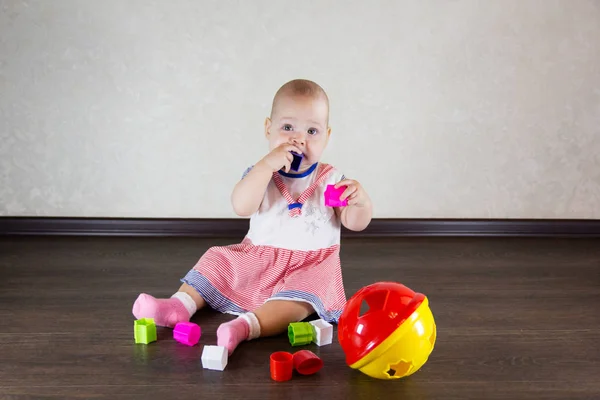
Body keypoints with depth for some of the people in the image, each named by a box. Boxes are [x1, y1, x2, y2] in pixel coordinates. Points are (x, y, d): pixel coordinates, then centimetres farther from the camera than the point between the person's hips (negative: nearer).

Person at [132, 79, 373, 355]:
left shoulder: (330, 181, -4)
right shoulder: (262, 174, -4)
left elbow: (356, 224, -6)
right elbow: (241, 207, -23)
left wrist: (360, 201, -30)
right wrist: (267, 164, -32)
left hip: (310, 266, -3)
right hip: (258, 258, 3)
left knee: (302, 293, -32)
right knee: (218, 260, -5)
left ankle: (247, 325, -50)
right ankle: (181, 304, -12)